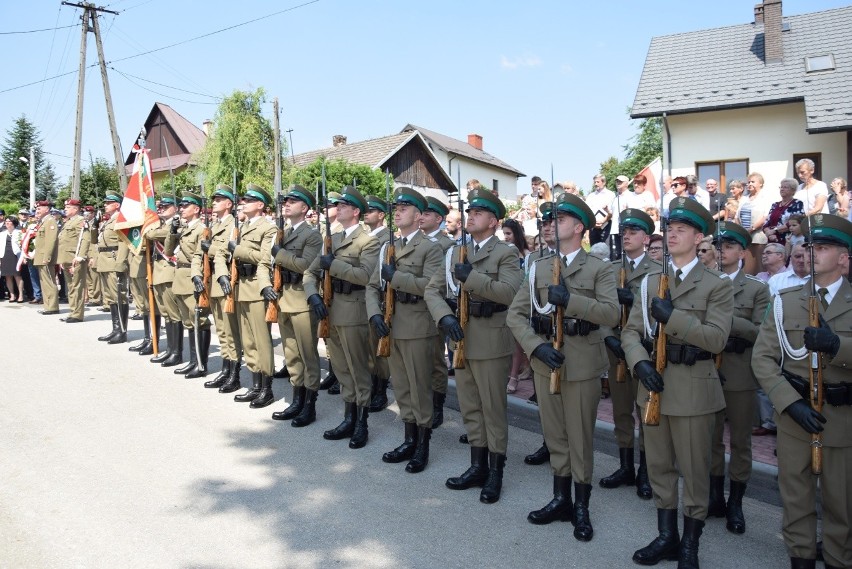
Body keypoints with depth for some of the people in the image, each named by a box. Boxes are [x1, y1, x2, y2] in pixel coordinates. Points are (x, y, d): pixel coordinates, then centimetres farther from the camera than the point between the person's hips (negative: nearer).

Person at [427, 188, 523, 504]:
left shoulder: (505, 254, -6)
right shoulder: (455, 252, 11)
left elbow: (509, 291, -24)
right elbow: (433, 290, 7)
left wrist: (471, 277, -22)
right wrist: (445, 317, -11)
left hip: (490, 342, -6)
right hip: (460, 339, 6)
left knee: (493, 409, 4)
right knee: (469, 407, 15)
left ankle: (495, 472, 18)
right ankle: (477, 466, 29)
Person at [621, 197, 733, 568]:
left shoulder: (717, 286, -3)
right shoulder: (650, 283, 10)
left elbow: (717, 338, -16)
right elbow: (631, 332, 5)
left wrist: (672, 317, -23)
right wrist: (640, 363, -13)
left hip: (693, 389, -4)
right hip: (654, 384, 5)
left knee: (694, 471, 7)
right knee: (659, 466, 14)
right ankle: (666, 536, 29)